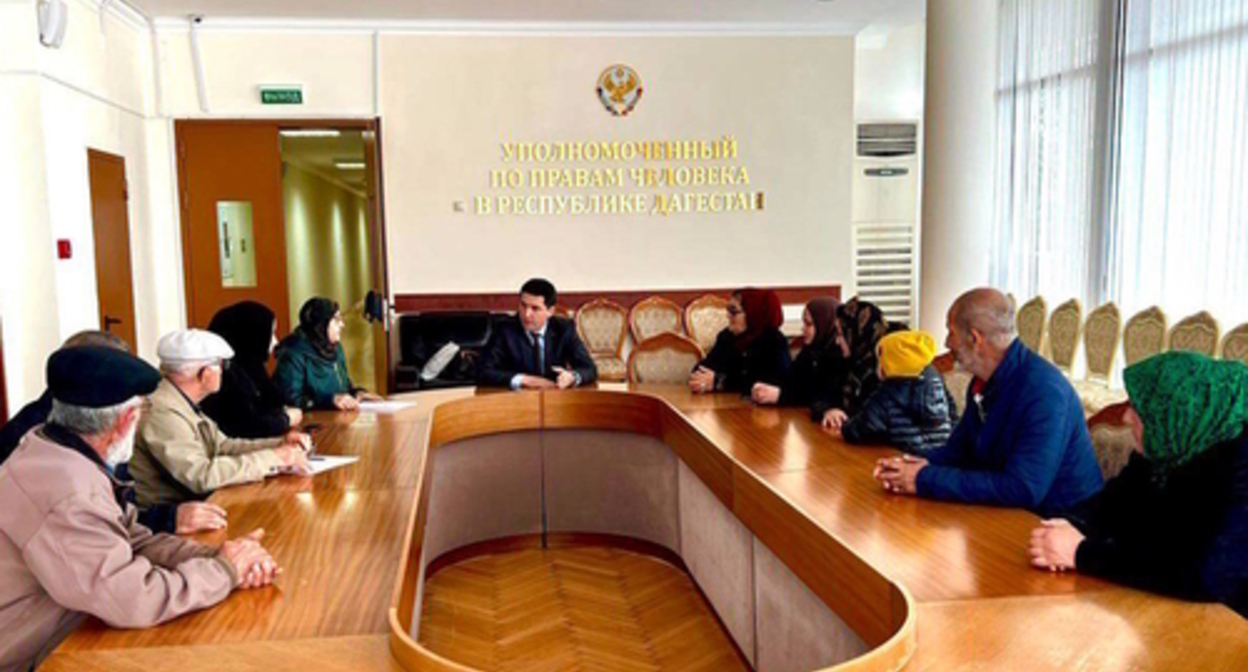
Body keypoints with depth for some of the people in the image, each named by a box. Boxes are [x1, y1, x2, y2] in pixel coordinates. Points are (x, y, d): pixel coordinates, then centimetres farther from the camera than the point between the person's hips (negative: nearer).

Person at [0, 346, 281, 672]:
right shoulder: (68, 492, -29)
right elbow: (132, 601, -29)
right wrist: (224, 570, -15)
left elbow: (135, 541, 3)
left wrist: (217, 557, -11)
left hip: (60, 639, 8)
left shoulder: (59, 452, 0)